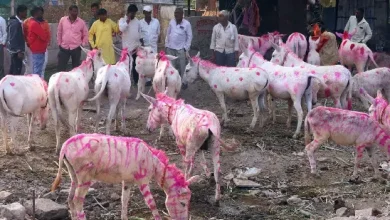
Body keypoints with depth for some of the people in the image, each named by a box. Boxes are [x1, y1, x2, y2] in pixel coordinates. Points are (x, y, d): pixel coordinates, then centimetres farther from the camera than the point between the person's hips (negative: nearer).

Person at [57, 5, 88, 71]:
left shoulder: (81, 22, 0)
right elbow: (59, 32, 11)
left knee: (76, 68, 7)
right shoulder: (63, 20, 2)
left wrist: (82, 44, 1)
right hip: (64, 48, 1)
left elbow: (85, 35, 9)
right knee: (61, 67, 1)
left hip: (76, 48, 0)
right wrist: (59, 43, 8)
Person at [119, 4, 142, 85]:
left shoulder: (137, 21, 9)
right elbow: (121, 29, -23)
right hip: (127, 47, -4)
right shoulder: (122, 20, -4)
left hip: (136, 46, 4)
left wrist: (140, 43, 12)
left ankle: (136, 81, 15)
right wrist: (128, 20, -20)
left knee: (136, 64, 8)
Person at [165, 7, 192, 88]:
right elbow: (168, 34, 11)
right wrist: (166, 45, 8)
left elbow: (189, 36, -4)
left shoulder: (186, 24, -6)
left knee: (181, 66, 0)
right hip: (170, 48, 4)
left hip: (180, 49, -4)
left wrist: (186, 48, -8)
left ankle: (184, 82, 9)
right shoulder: (171, 22, 5)